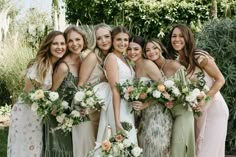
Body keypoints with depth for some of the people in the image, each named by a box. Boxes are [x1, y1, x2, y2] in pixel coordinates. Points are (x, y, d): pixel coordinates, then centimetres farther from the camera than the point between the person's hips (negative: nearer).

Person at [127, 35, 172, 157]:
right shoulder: (133, 67, 9)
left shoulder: (148, 64, -14)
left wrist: (146, 104, -20)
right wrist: (137, 104, -5)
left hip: (157, 114, -7)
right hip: (144, 115, 7)